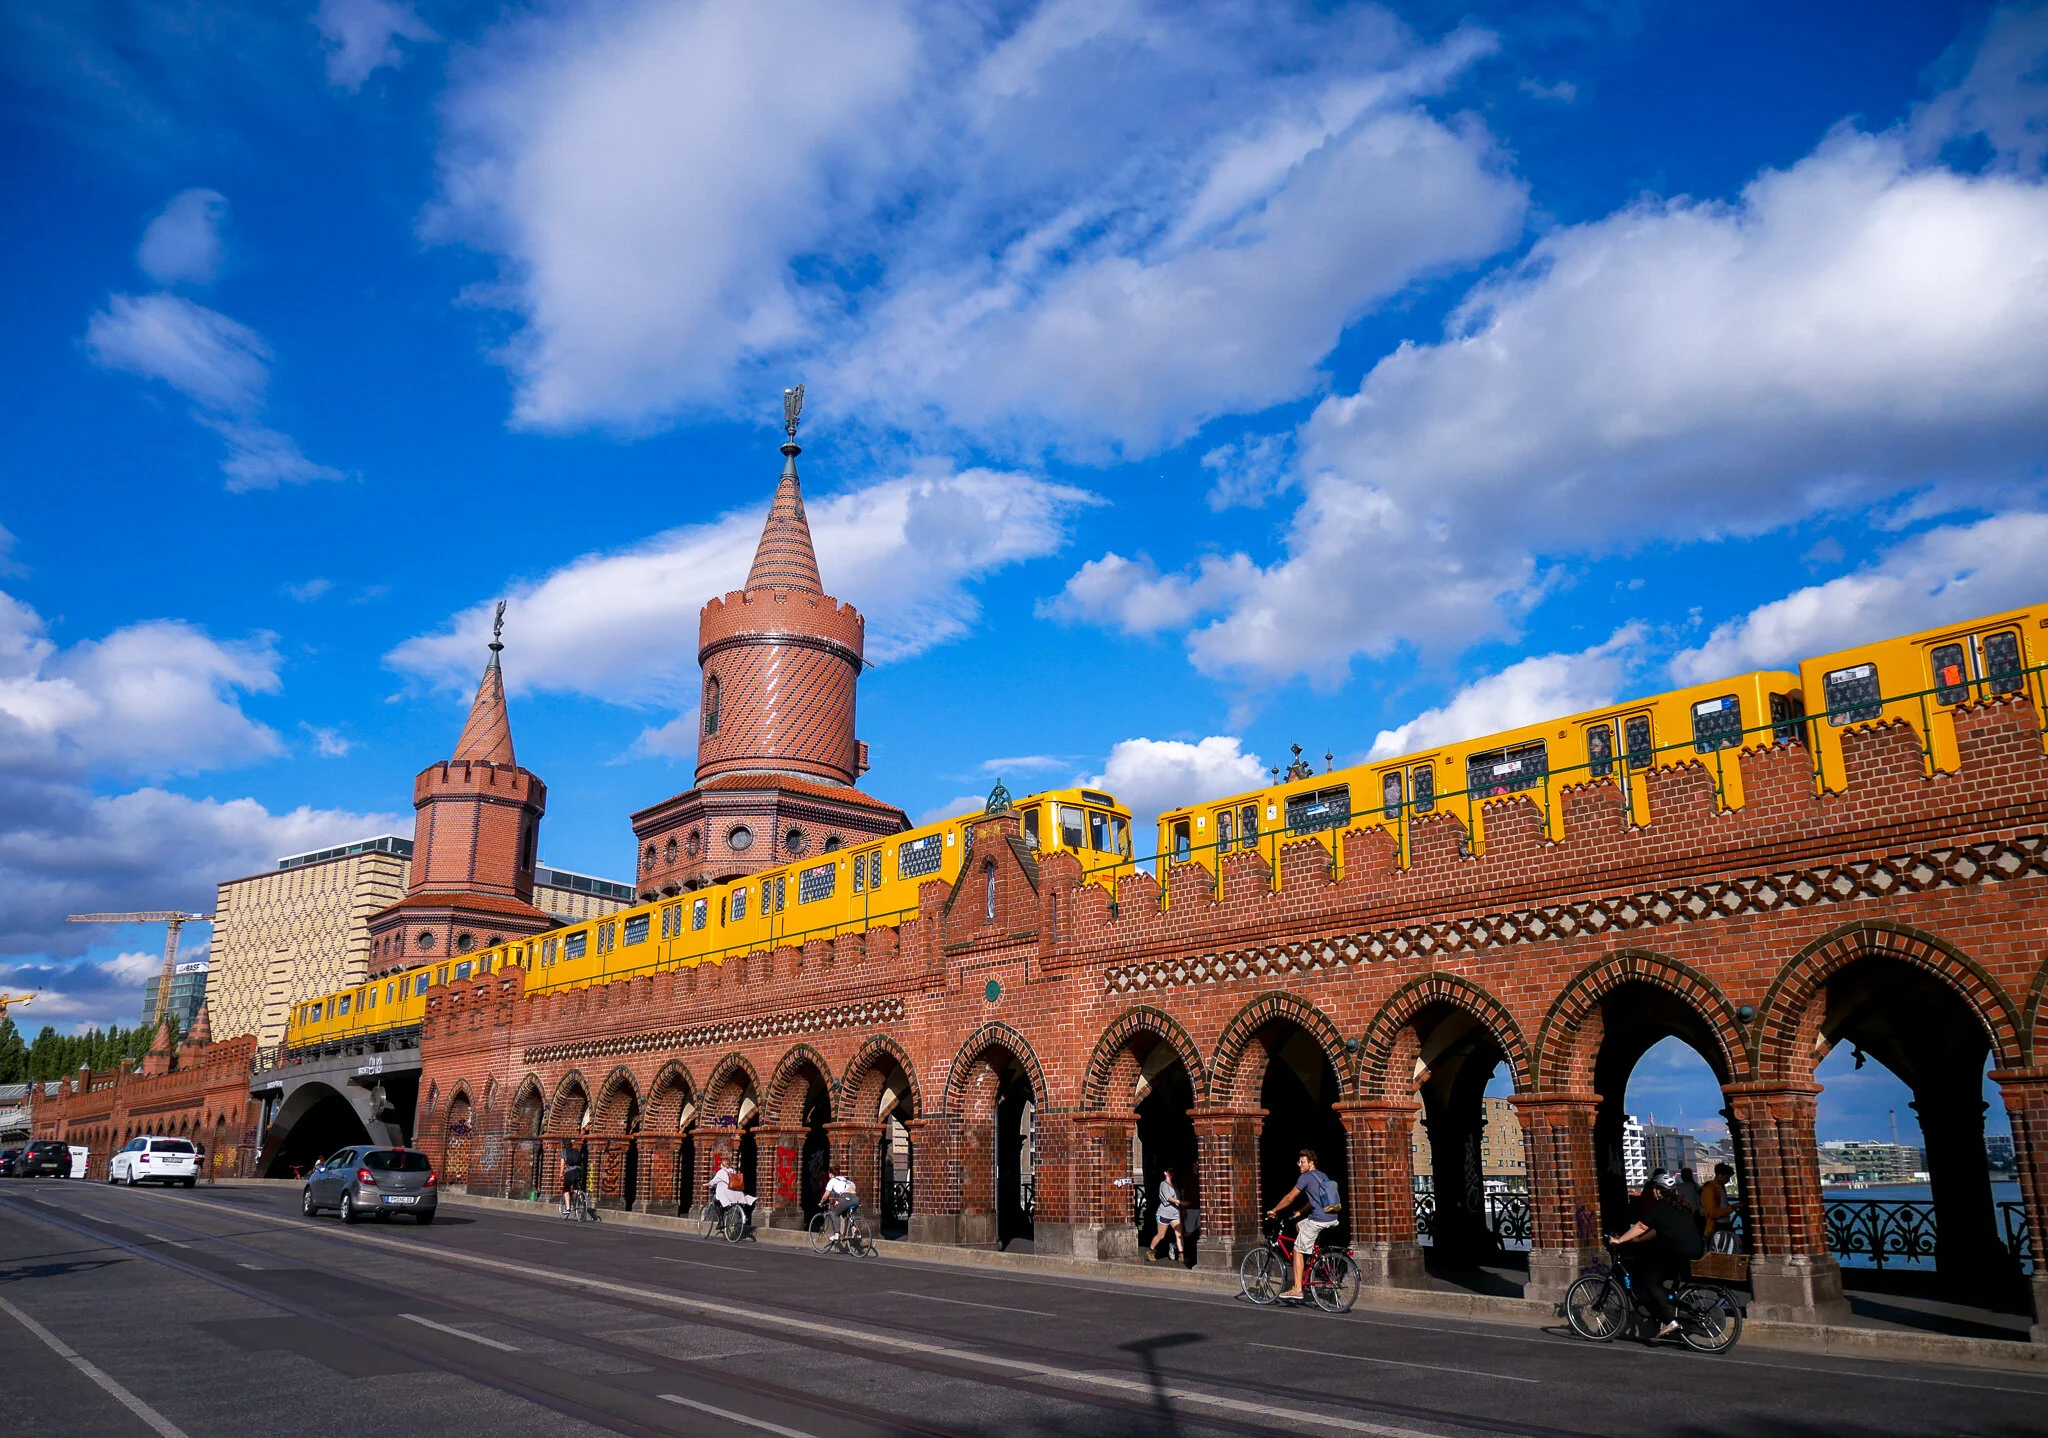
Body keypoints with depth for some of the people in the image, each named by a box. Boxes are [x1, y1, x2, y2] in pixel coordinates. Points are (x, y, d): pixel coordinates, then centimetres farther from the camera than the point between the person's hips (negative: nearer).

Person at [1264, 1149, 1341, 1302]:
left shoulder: (1306, 1177, -8)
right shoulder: (1323, 1176, 18)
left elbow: (1290, 1197, -4)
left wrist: (1274, 1210, 8)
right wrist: (1300, 1213, 34)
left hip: (1318, 1220, -9)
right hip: (1332, 1219, 9)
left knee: (1298, 1251, -1)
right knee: (1299, 1225, 28)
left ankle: (1297, 1290, -5)